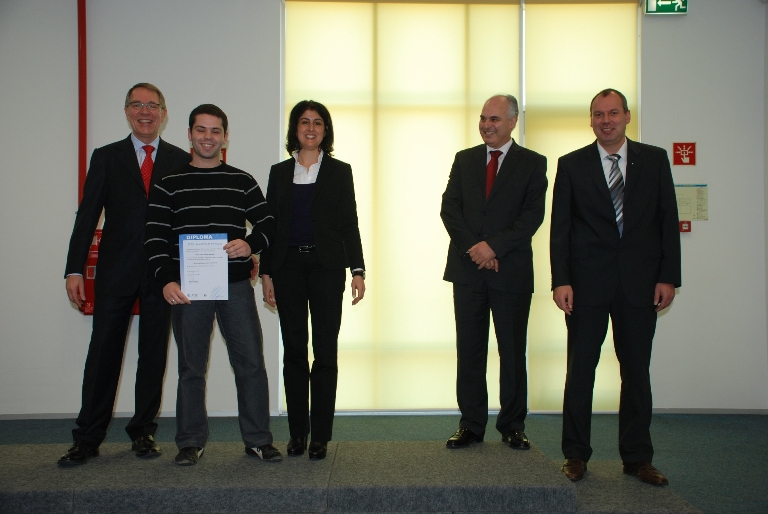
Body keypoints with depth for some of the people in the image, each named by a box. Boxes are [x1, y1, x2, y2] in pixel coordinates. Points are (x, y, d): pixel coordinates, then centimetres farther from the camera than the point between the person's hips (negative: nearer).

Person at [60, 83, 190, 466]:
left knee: (154, 355, 7)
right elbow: (87, 216, 4)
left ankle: (143, 433, 20)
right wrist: (74, 269, -4)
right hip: (115, 274, 0)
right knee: (103, 355, 3)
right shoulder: (106, 158, 8)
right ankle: (87, 439, 13)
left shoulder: (181, 161, 7)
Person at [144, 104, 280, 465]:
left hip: (236, 286, 1)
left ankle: (258, 439, 14)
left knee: (251, 363, 1)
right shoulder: (169, 184, 7)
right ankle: (190, 442, 19)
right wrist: (166, 280, -12)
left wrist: (251, 244, -13)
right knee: (191, 367, 7)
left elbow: (268, 224, 9)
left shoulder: (242, 182, 10)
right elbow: (155, 236, 2)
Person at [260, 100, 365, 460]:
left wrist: (358, 270, -4)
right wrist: (266, 273, 3)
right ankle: (297, 432, 15)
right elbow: (270, 225, 10)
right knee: (294, 350, 5)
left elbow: (349, 224, 5)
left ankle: (320, 435, 5)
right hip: (288, 267, 2)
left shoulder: (339, 172, 7)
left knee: (325, 350, -3)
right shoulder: (280, 172, 11)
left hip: (326, 266, -2)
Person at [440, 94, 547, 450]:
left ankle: (512, 426, 18)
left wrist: (494, 246, -16)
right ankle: (471, 424, 15)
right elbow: (449, 208, 3)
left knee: (512, 351, 5)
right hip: (468, 269, 2)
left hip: (511, 271, -2)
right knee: (469, 350, 6)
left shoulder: (533, 163, 3)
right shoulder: (464, 160, 12)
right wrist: (473, 247, -10)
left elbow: (532, 215, -6)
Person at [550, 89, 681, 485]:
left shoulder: (654, 159, 8)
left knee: (636, 371, 8)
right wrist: (560, 281, -8)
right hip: (587, 283, -1)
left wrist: (668, 277, -2)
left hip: (640, 282, 1)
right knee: (580, 370, 5)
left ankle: (637, 458, 20)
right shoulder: (571, 165, 4)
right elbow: (560, 227, 0)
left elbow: (668, 221, 6)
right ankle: (576, 455, 18)